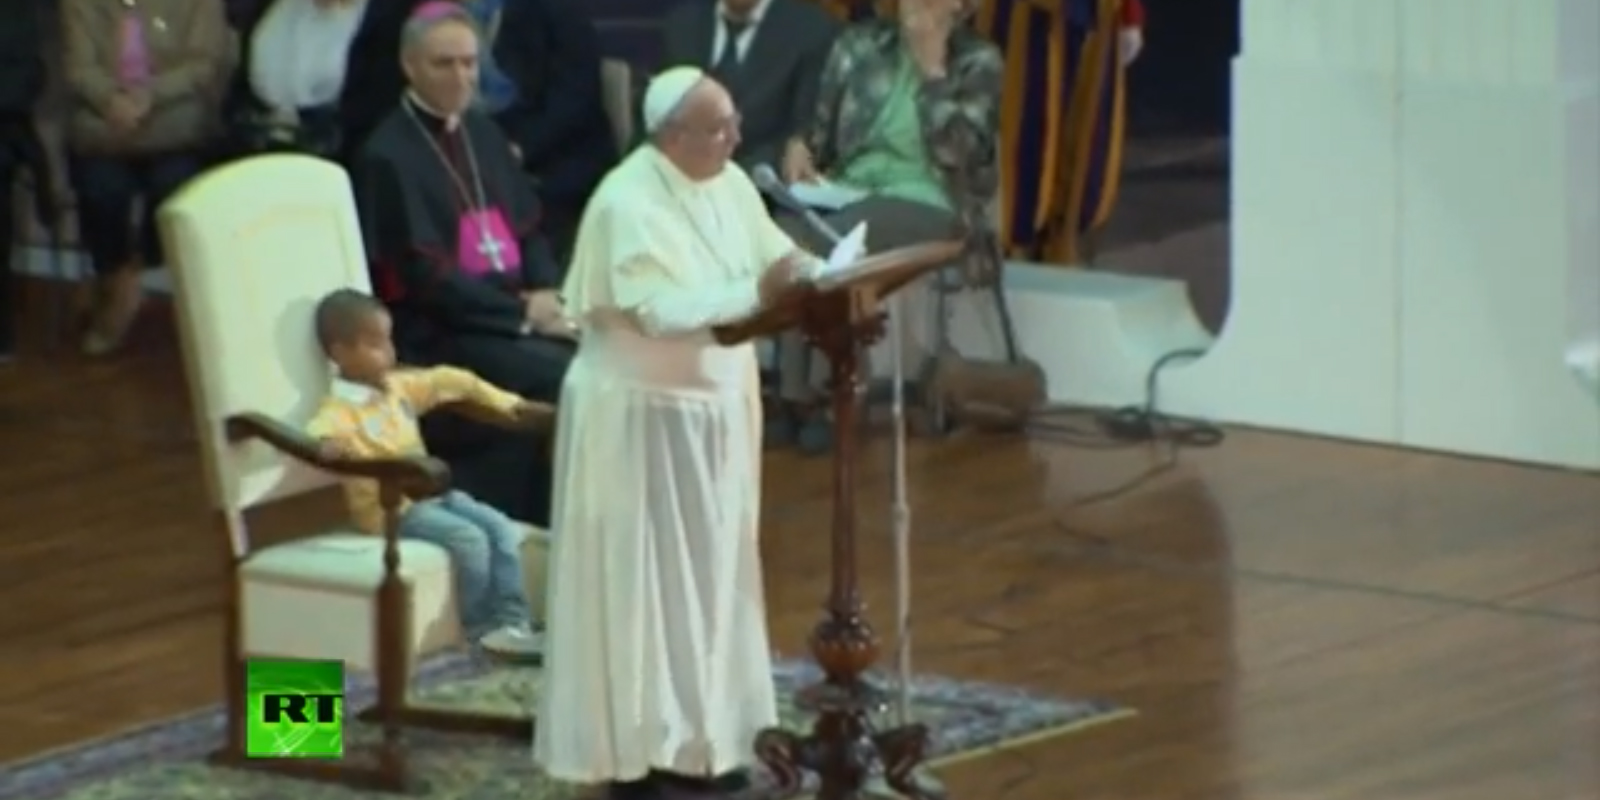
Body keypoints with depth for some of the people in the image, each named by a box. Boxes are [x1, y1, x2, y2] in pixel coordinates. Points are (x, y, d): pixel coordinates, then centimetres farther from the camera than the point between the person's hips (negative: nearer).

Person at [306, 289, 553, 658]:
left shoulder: (398, 387, 11)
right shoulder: (341, 408, -15)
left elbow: (448, 382, 20)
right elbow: (319, 434, -35)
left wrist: (508, 403, 21)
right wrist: (327, 445, -59)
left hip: (431, 493, 8)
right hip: (390, 508, -8)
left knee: (502, 529, -7)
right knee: (469, 539, -24)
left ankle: (511, 621, -7)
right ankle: (479, 625, -8)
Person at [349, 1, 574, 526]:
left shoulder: (482, 133, 13)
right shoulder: (387, 156, -10)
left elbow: (527, 226, 16)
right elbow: (422, 275, -15)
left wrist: (546, 293, -6)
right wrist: (522, 314, -17)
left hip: (512, 306, 7)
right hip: (440, 330, -7)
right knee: (564, 378, -27)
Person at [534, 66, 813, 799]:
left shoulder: (728, 184, 4)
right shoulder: (629, 204, -22)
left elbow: (775, 253, 4)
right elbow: (660, 312, -28)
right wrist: (758, 294, -34)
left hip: (714, 404, 8)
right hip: (642, 413, -8)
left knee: (710, 570, 12)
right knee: (644, 578, -3)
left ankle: (695, 732, 20)